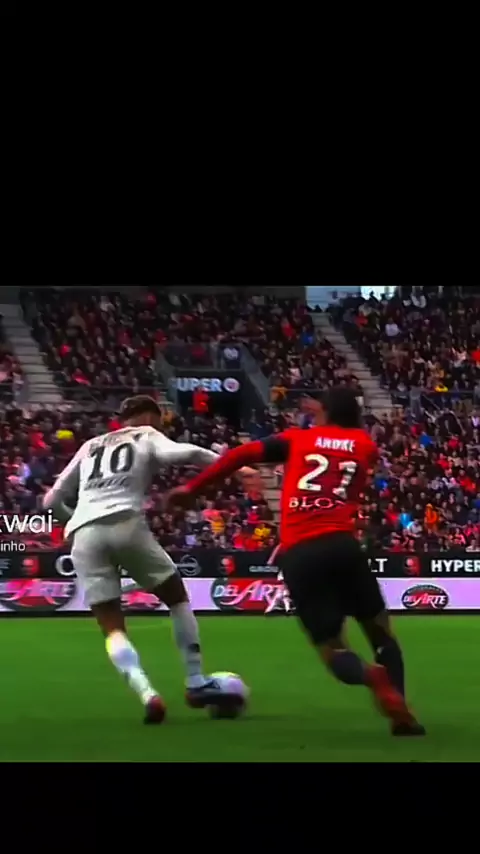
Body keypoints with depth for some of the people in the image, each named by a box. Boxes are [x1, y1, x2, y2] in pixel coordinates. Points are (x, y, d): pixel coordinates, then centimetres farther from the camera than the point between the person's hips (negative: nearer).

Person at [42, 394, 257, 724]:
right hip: (125, 523, -3)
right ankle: (197, 684, 15)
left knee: (113, 629, 5)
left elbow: (52, 500, 28)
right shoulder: (146, 436, 19)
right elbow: (181, 453, -4)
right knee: (178, 596, 19)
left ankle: (147, 694, -18)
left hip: (83, 534, 3)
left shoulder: (90, 447, 31)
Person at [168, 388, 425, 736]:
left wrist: (192, 488, 15)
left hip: (297, 555, 0)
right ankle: (400, 714, -1)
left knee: (332, 648, 7)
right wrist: (329, 421, 47)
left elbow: (242, 454, 8)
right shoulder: (364, 444, 18)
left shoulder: (297, 439, 16)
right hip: (341, 545, 0)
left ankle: (370, 675, -27)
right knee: (381, 630, 17)